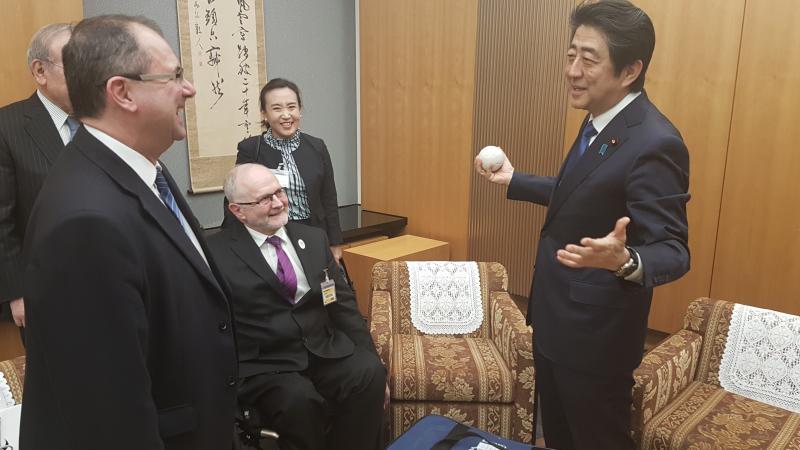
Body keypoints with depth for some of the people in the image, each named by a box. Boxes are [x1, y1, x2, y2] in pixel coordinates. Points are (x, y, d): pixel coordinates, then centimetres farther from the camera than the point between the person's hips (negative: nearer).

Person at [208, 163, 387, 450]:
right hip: (264, 367, -4)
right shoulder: (217, 254, -4)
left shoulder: (314, 238, 11)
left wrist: (372, 369, 6)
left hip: (326, 352, 4)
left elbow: (344, 305, 11)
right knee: (299, 401, -32)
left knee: (369, 374, -22)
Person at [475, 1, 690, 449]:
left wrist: (625, 260, -47)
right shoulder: (600, 120, 3)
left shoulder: (654, 143, -26)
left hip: (596, 333, -9)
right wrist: (514, 180, 23)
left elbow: (673, 251, -25)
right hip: (557, 320, 9)